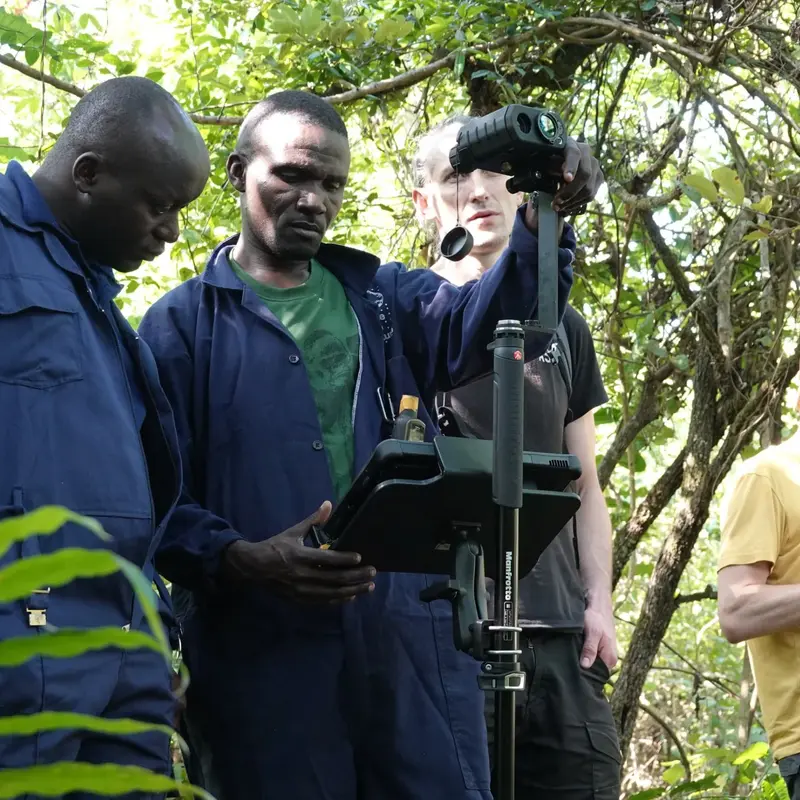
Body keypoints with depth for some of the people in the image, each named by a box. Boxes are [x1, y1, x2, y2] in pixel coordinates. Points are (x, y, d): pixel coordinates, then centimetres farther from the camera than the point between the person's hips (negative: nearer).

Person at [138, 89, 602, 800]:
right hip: (260, 655, -3)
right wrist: (238, 559, -21)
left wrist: (542, 224, -22)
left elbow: (483, 321, -4)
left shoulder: (384, 298, 17)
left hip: (414, 635, 3)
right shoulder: (184, 323, 6)